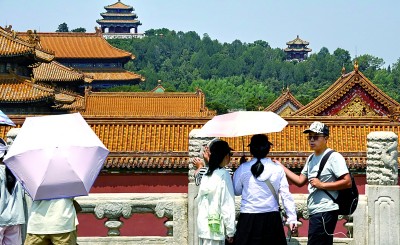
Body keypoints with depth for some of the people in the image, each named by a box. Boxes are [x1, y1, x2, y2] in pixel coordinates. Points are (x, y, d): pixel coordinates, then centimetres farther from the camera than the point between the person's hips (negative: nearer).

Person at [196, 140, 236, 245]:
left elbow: (199, 200, 11)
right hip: (216, 227, -7)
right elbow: (227, 205, -12)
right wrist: (230, 231, -8)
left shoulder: (207, 174, 9)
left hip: (203, 224, 7)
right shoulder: (223, 174, -10)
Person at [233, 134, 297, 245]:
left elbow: (235, 191, 8)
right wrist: (292, 218, 3)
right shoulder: (277, 168, -2)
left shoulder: (243, 168, -4)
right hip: (272, 218, 1)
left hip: (248, 219, -1)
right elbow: (286, 195, -2)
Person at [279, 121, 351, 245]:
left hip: (325, 212, -9)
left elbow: (347, 182, -15)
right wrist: (281, 167, 13)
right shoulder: (311, 158, 18)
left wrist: (322, 185, -17)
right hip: (314, 212, 9)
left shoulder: (334, 157, -9)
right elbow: (300, 181, 19)